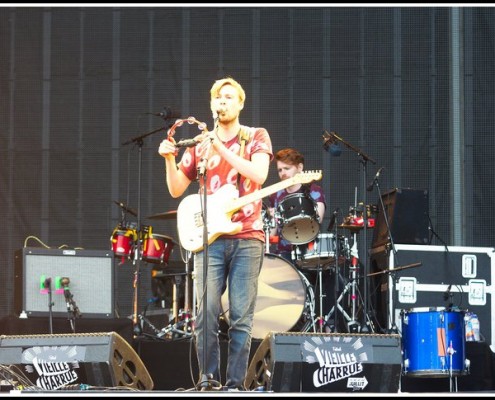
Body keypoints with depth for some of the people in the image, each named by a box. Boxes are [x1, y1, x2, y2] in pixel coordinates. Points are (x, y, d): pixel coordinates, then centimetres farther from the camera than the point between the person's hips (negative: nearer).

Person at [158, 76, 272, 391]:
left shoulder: (256, 137, 6)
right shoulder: (199, 145, 14)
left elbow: (259, 174, -13)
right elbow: (176, 190, 15)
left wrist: (220, 148, -18)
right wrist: (170, 159, -3)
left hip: (247, 238, -2)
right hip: (209, 239, 2)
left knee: (241, 318, -4)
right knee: (207, 312, -8)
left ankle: (235, 383, 1)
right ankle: (208, 377, 2)